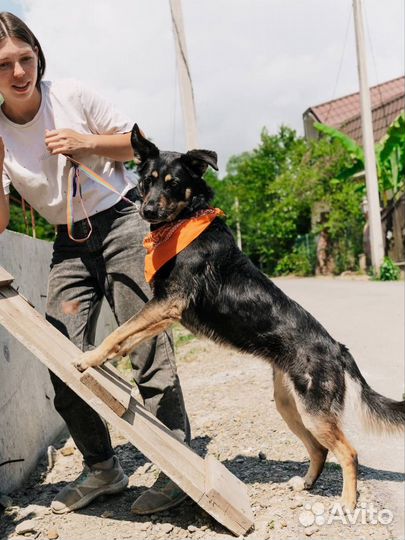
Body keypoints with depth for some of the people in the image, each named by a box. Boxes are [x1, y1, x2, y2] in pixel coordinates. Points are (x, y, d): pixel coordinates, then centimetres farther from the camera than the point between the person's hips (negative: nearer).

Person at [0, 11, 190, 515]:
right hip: (70, 243, 4)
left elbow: (136, 144, 4)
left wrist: (87, 143, -13)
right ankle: (101, 467, 17)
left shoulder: (72, 95, -5)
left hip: (121, 221, -3)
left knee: (149, 347, -10)